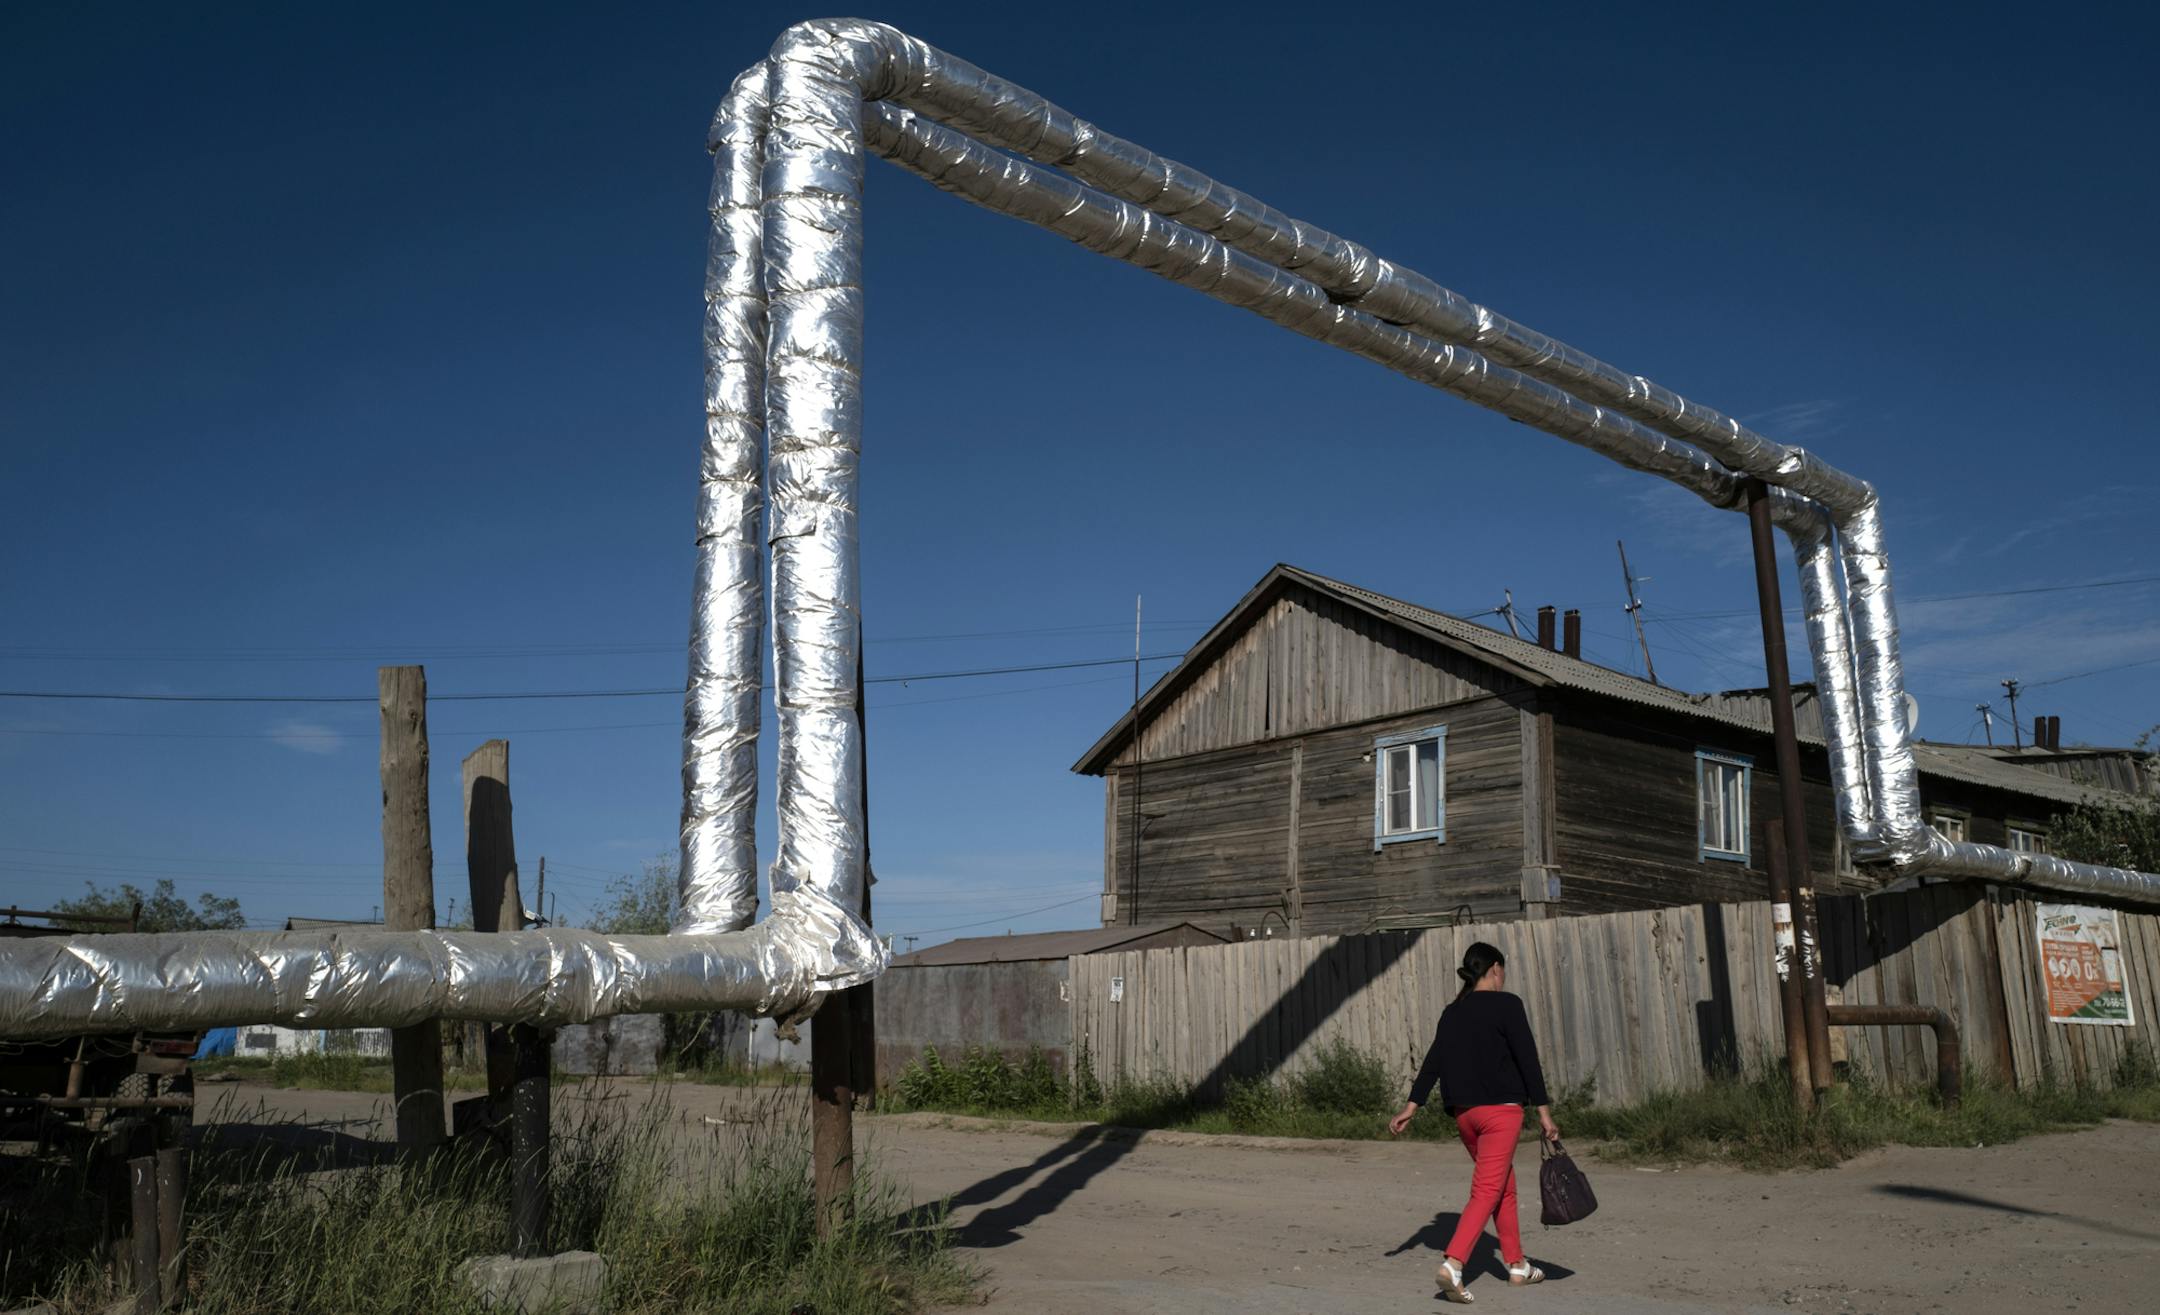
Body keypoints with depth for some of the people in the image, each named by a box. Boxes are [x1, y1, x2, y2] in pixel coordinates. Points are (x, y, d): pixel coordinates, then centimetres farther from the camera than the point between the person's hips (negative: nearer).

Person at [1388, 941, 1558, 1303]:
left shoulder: (1452, 1013, 11)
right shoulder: (1506, 1005, -6)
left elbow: (1433, 1060, 5)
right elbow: (1527, 1059, -9)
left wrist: (1411, 1107, 4)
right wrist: (1543, 1111, -8)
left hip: (1464, 1112, 6)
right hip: (1500, 1110, -6)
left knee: (1504, 1186, 20)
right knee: (1487, 1191, -8)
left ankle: (1516, 1265, 26)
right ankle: (1452, 1264, -22)